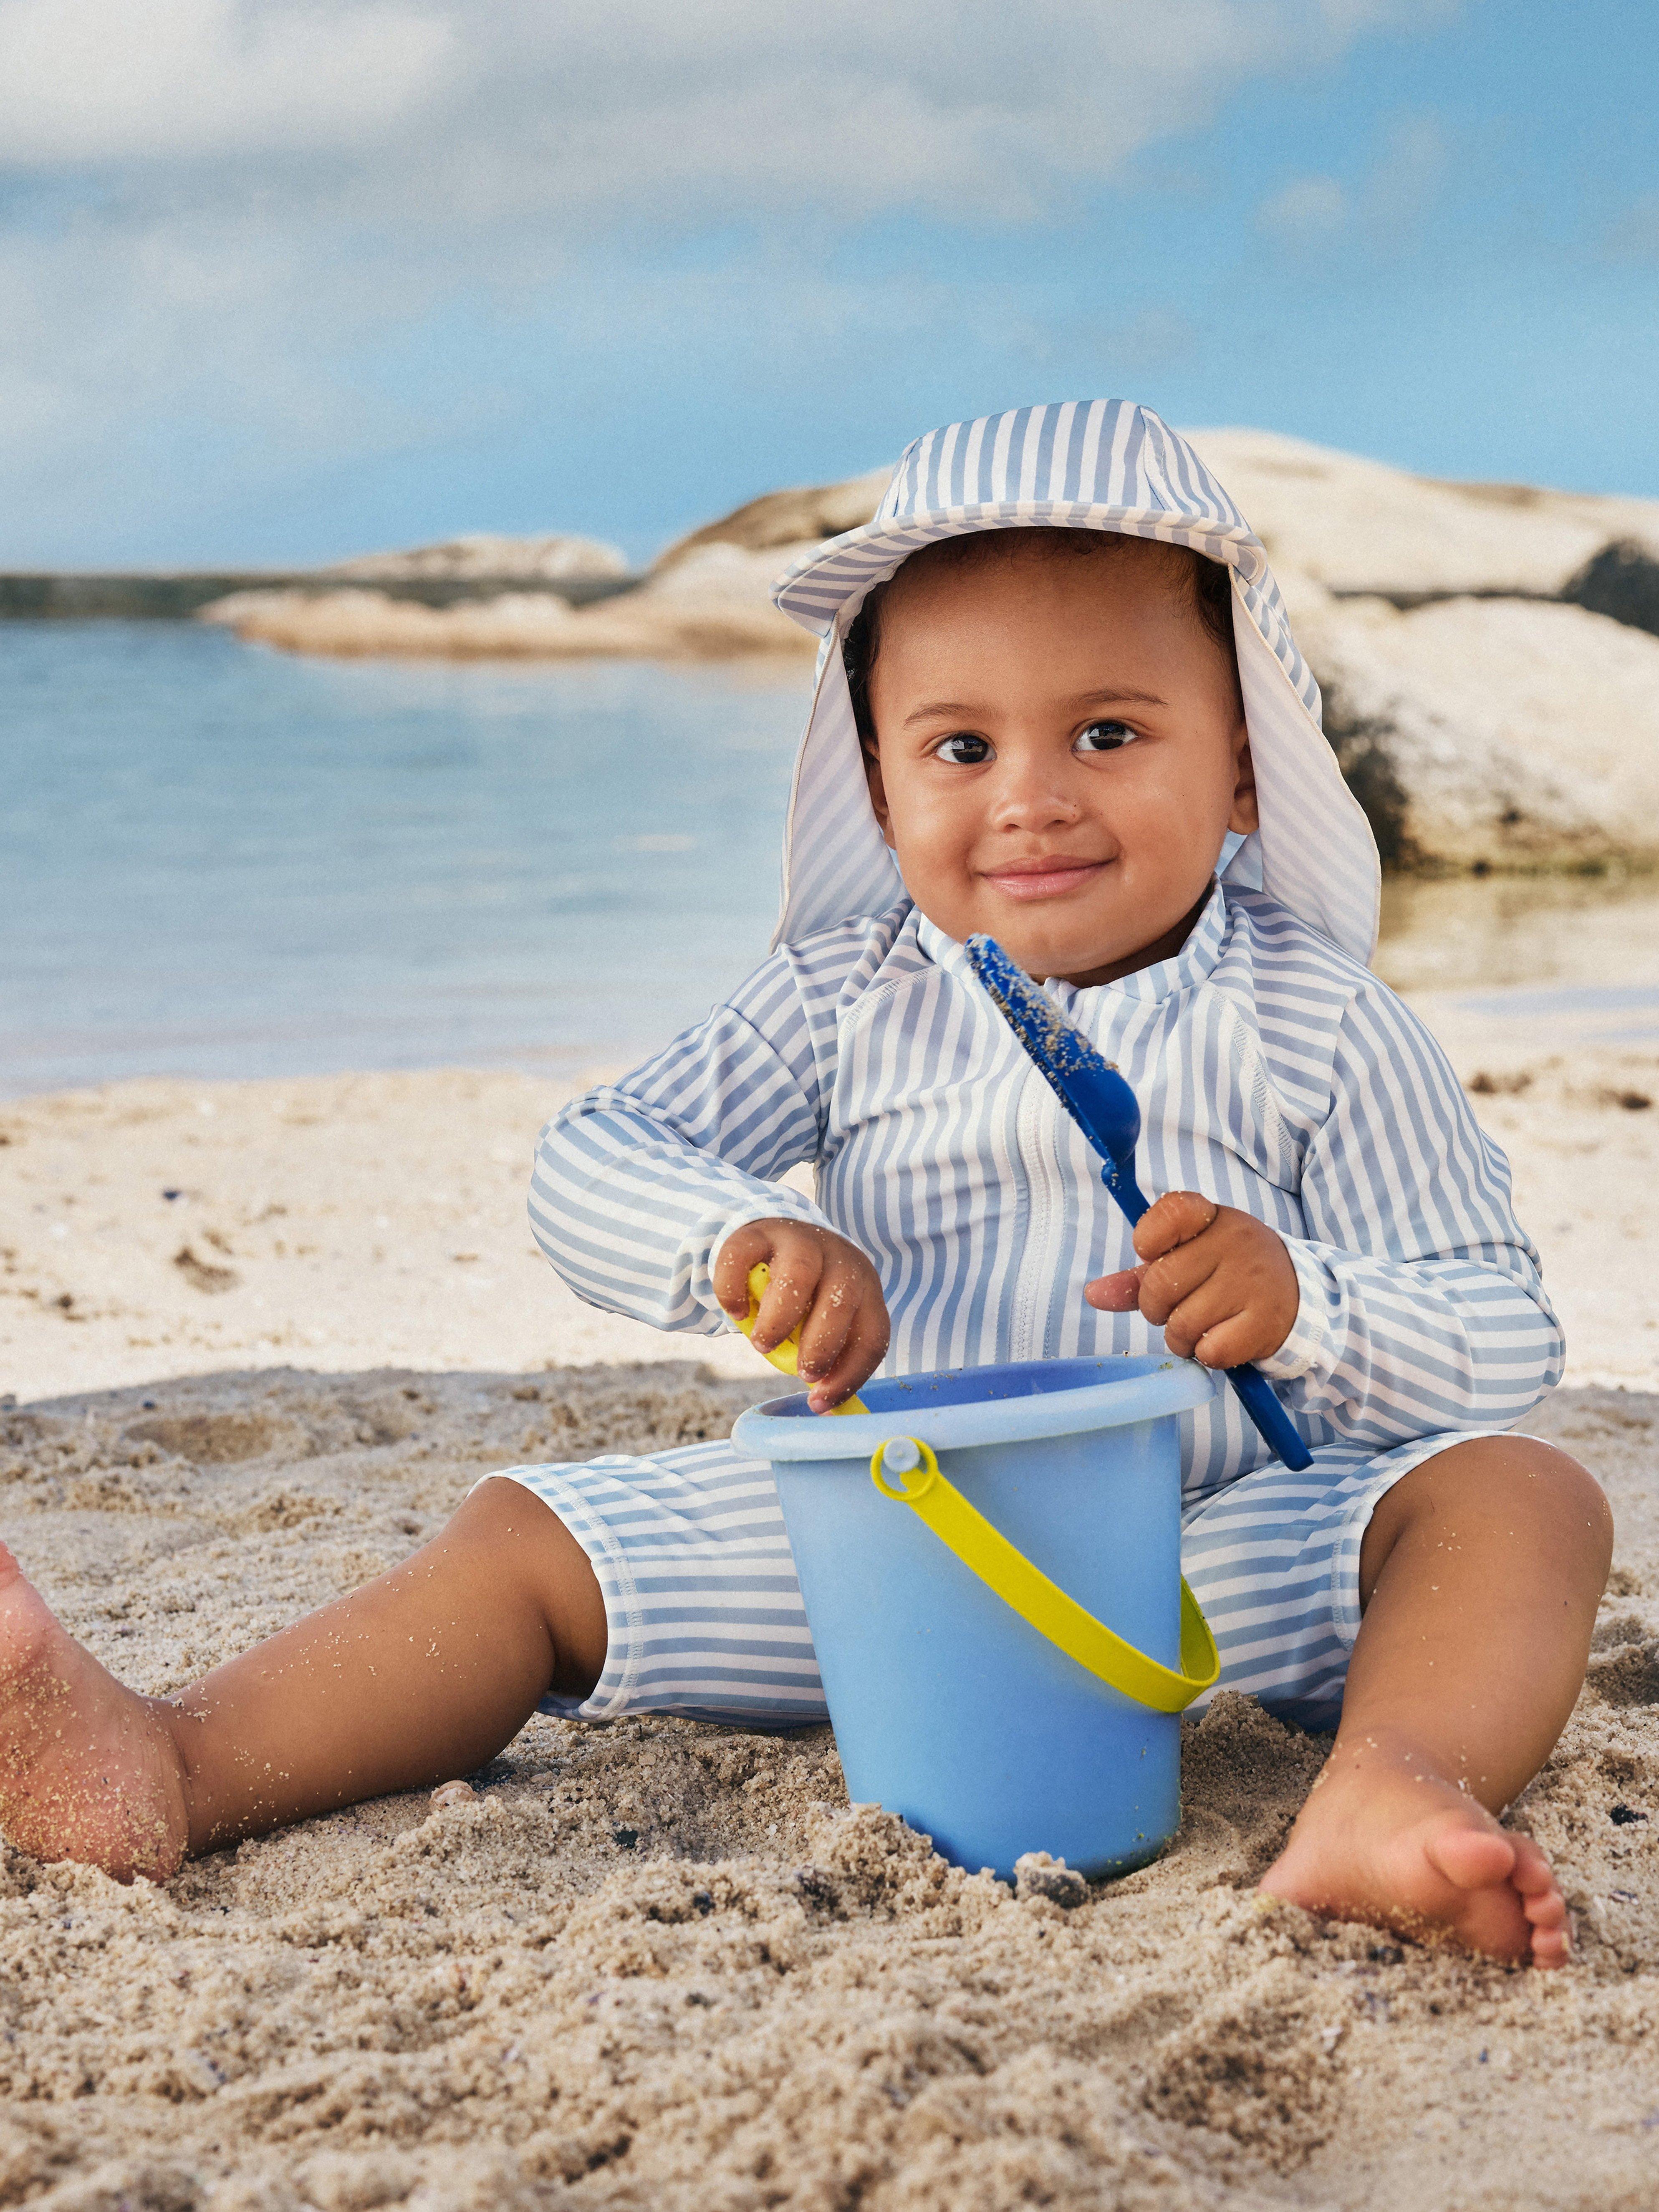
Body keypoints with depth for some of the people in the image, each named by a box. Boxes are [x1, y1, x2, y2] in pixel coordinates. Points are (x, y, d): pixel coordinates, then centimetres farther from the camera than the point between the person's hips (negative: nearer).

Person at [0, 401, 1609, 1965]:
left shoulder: (1315, 1021, -2)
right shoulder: (848, 996, 4)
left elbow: (1504, 1341, -2)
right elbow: (588, 1165, -2)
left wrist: (1302, 1307, -25)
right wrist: (741, 1236, -26)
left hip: (1214, 1560, -2)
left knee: (1519, 1499, -26)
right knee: (531, 1540, -9)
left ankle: (1387, 1791, -55)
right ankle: (164, 1772, -23)